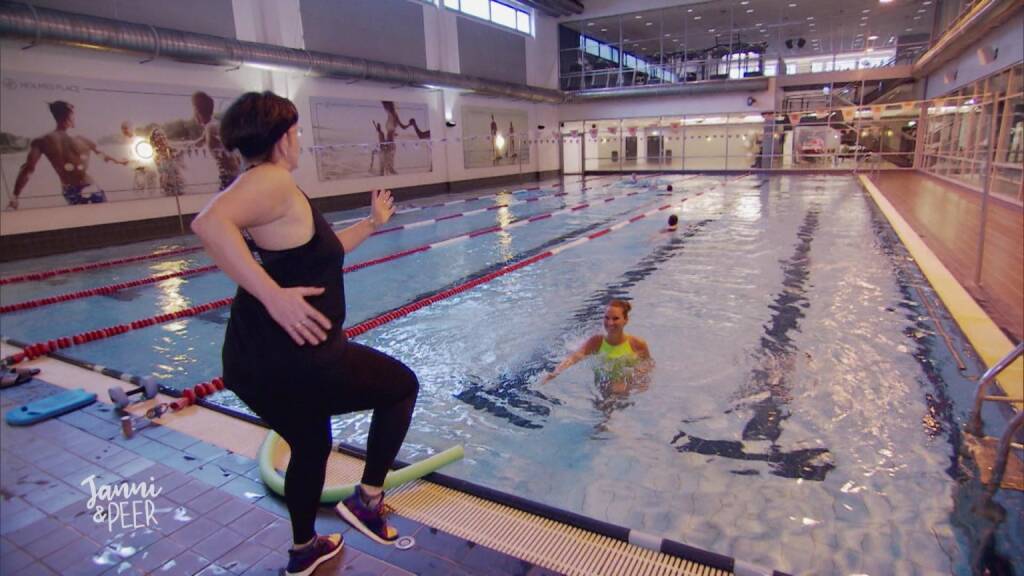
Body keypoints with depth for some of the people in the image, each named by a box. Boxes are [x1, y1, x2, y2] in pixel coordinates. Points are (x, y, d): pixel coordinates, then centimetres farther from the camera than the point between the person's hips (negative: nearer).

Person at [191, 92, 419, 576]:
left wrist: (372, 223, 33)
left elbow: (320, 250, 27)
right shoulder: (272, 180, -15)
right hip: (294, 360, -10)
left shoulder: (268, 189, 16)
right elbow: (209, 223, -35)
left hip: (252, 364, 10)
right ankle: (367, 498, 16)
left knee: (310, 446, 30)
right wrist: (274, 294, -36)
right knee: (402, 385, 13)